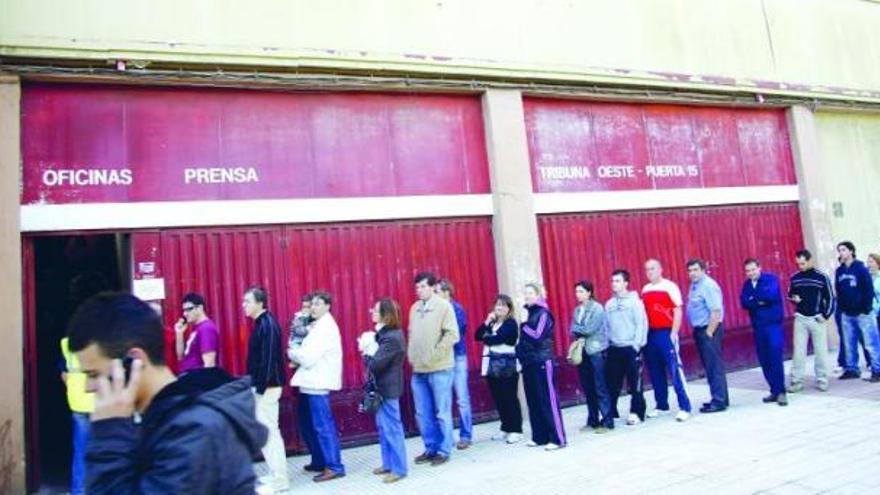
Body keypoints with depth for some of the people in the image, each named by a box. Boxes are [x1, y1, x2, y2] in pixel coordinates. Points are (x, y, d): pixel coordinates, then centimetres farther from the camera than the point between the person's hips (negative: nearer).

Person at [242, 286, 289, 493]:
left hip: (267, 387, -10)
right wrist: (257, 386, 17)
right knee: (269, 431, 15)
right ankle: (276, 474, 24)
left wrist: (261, 388, -20)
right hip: (262, 386, 10)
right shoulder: (261, 323, 12)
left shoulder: (267, 324, -17)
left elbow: (269, 359, -22)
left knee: (268, 432, -3)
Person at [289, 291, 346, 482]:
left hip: (318, 383, -10)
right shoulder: (318, 325, 16)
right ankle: (319, 461, 27)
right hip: (311, 382, 10)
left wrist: (292, 353, -4)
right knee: (308, 425, 16)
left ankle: (334, 467, 3)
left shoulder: (326, 327, -15)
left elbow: (309, 357, -20)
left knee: (323, 426, -5)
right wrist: (297, 356, -1)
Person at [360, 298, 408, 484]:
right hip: (383, 387, 10)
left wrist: (368, 352, -8)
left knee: (392, 428, 0)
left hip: (388, 389, -10)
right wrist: (369, 351, -8)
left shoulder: (392, 338, -22)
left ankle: (398, 469, 10)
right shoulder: (385, 333, 9)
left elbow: (375, 364, -24)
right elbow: (375, 358, 11)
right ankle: (388, 463, 28)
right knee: (383, 427, 17)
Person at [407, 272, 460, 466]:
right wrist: (411, 355, 6)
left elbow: (452, 334, -11)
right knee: (423, 414, 11)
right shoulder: (414, 308, 9)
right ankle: (431, 448, 24)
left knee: (442, 413, 4)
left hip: (439, 369, -5)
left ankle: (443, 451, 16)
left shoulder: (443, 306, -6)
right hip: (418, 370, 5)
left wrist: (434, 355, -15)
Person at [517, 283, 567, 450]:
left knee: (548, 401, -5)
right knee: (533, 401, 10)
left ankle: (558, 439, 0)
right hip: (529, 363, 7)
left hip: (542, 362, -7)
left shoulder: (543, 314, -8)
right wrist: (520, 355, 9)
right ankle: (540, 437, 19)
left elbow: (537, 336, -17)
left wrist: (523, 324, -12)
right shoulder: (527, 313, 12)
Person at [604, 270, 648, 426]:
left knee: (635, 383, 3)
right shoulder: (609, 304, 10)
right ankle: (611, 412, 17)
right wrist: (607, 344, 4)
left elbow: (641, 324, -8)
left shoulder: (634, 301, -4)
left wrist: (637, 344, -14)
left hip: (631, 348, -4)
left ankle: (636, 413, 13)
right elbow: (606, 326, 12)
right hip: (614, 349, 5)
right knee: (612, 383, 7)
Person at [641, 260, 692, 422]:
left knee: (675, 369, -5)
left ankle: (685, 407, 1)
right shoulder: (645, 290, 13)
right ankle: (662, 406, 22)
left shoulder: (669, 286, -5)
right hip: (650, 334, 6)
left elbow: (678, 310, -8)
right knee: (655, 372, 10)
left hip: (666, 333, -6)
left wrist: (674, 332, -13)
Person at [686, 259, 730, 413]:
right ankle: (720, 398, 24)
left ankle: (719, 401, 3)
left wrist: (709, 333, -19)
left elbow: (716, 311, -21)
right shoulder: (694, 285, 12)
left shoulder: (708, 286, -16)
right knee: (710, 366, 15)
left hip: (709, 330, -9)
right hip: (700, 330, 9)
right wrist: (699, 332, 13)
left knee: (714, 366, -4)